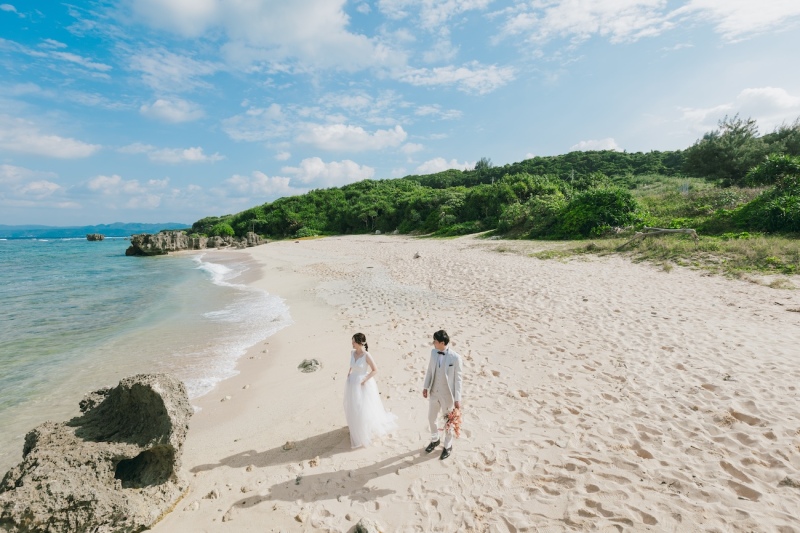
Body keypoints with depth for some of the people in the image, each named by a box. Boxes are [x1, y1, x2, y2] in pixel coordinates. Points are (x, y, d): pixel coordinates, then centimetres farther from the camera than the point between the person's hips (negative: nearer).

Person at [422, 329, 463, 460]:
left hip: (447, 395, -5)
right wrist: (425, 387, 8)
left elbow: (458, 379, -15)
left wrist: (457, 399, -12)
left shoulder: (455, 357, -22)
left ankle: (448, 446, 39)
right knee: (431, 418, 21)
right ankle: (434, 440, 48)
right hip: (433, 393, 5)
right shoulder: (433, 352, -7)